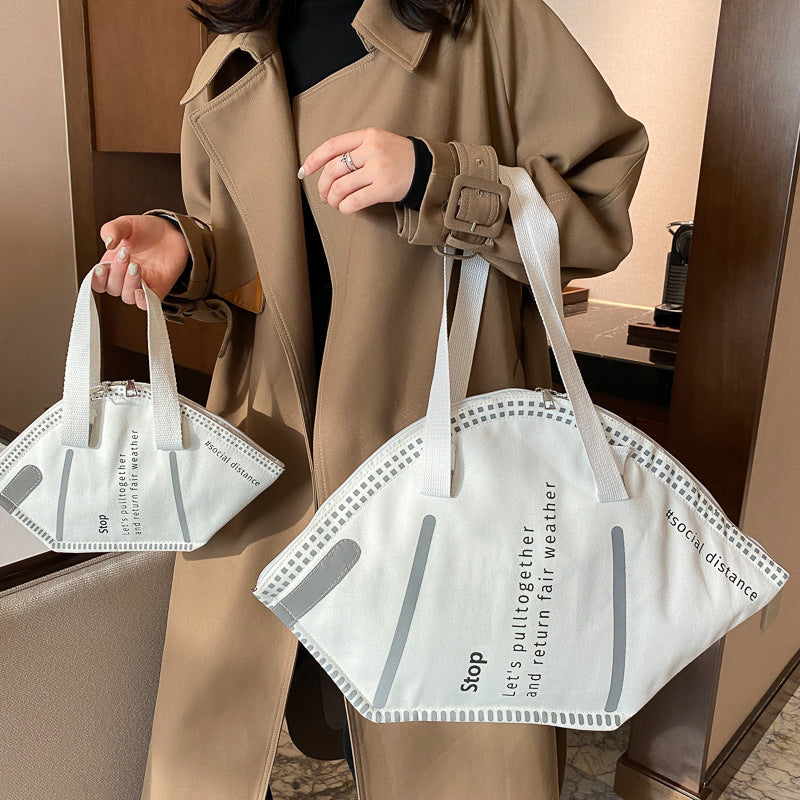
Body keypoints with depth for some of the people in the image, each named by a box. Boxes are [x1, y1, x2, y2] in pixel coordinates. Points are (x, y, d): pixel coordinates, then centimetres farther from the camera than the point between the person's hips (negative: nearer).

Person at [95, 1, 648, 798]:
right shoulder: (227, 65, 14)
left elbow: (602, 202, -3)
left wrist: (435, 179, -17)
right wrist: (185, 252, -2)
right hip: (266, 435, 4)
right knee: (209, 730, 13)